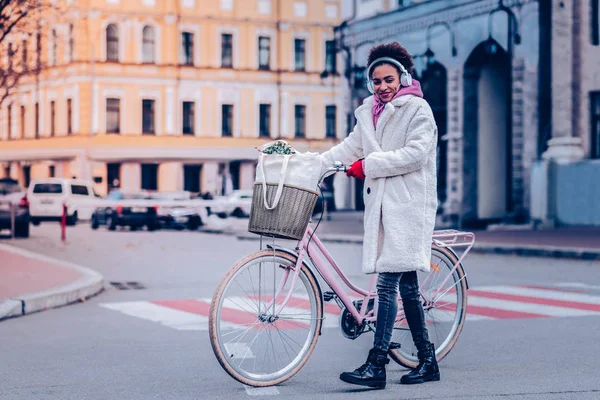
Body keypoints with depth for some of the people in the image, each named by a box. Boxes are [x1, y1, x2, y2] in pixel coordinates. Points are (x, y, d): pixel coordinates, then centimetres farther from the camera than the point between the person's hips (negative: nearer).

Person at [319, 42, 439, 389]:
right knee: (407, 285, 10)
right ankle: (428, 361, 19)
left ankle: (376, 366, -14)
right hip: (381, 202, 7)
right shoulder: (369, 112, 17)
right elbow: (351, 148, 14)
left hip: (408, 205, -7)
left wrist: (368, 165, -15)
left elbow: (415, 154, -15)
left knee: (388, 282, -13)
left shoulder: (418, 109, -4)